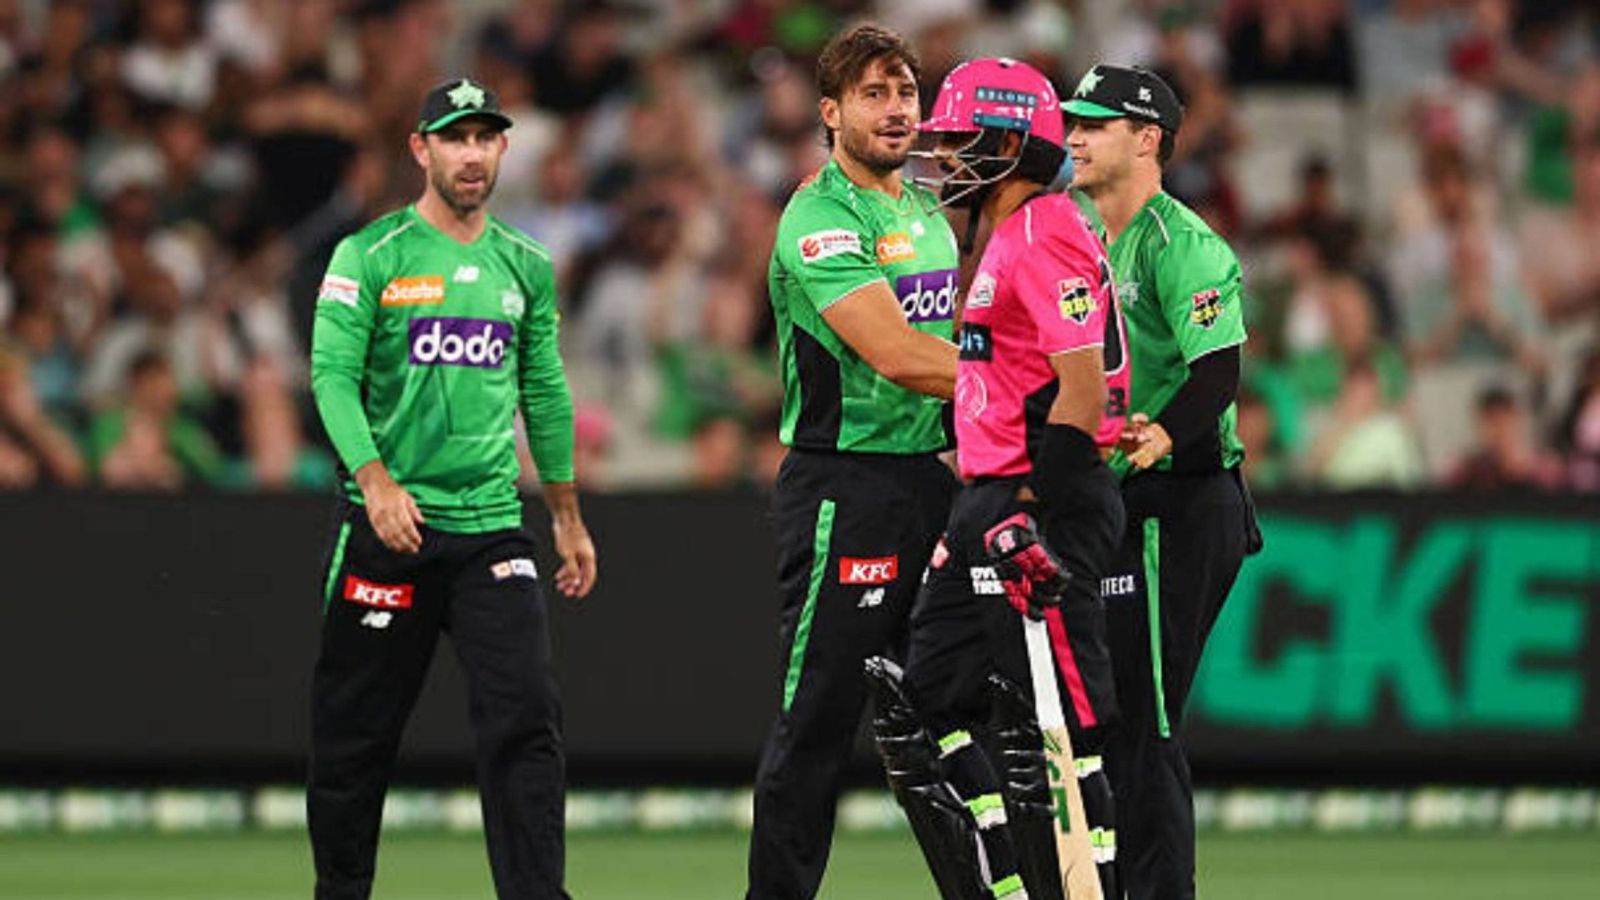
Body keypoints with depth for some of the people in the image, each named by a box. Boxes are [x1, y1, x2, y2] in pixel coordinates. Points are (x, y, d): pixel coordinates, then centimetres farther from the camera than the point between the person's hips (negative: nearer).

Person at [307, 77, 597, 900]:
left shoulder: (525, 266, 12)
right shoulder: (370, 257, -2)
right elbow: (333, 375, -9)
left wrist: (568, 517, 21)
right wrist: (374, 478, -24)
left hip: (492, 523, 3)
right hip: (389, 525, -3)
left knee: (526, 718, -11)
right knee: (355, 732, 3)